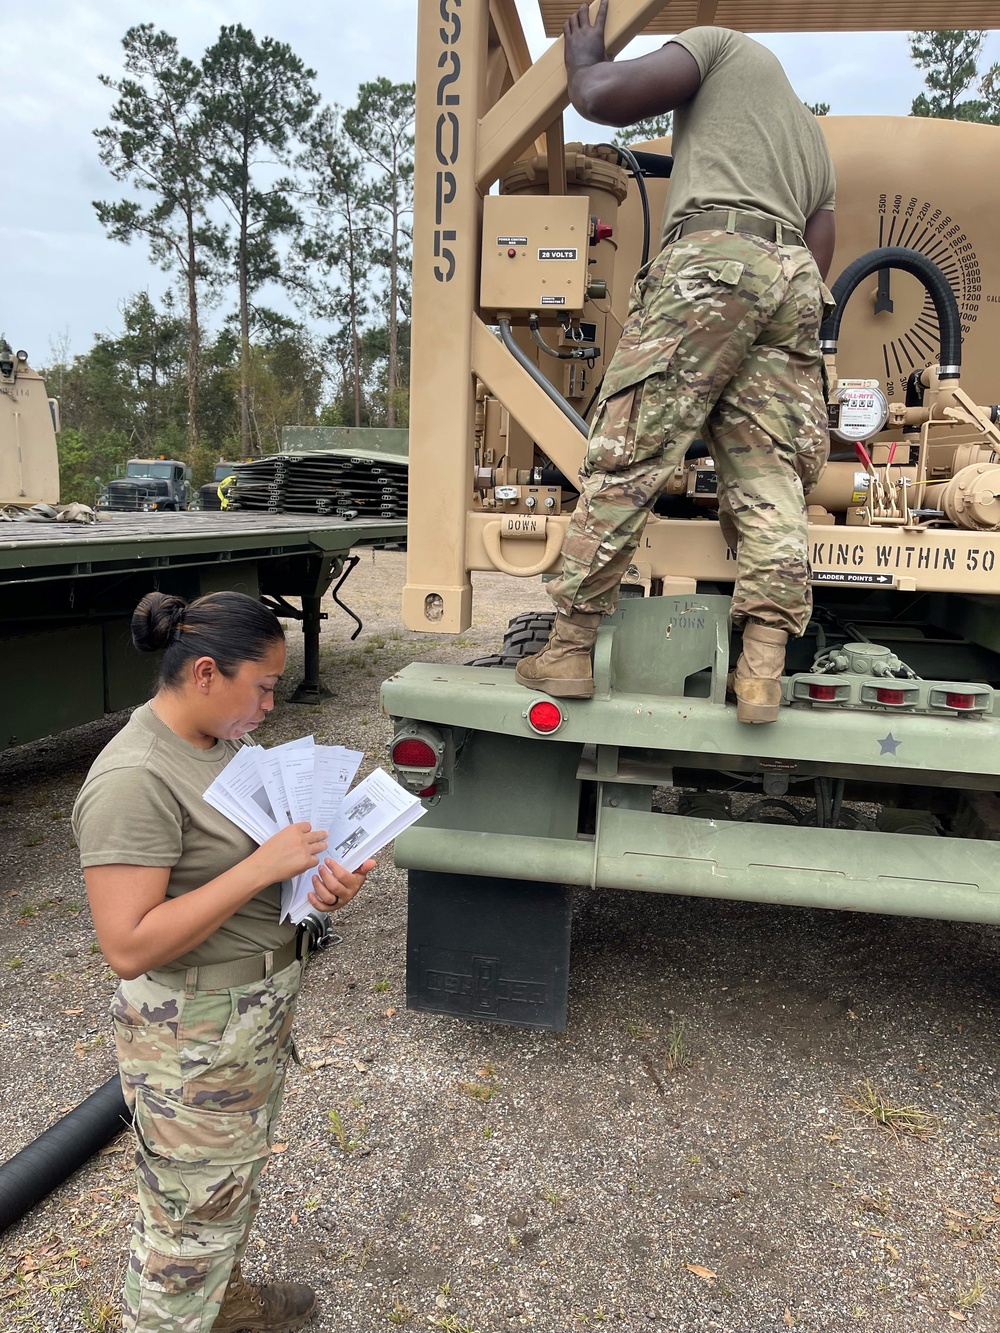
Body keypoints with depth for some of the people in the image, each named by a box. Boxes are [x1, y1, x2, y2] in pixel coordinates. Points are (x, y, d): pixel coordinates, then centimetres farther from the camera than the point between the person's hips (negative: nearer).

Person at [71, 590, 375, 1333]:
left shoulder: (220, 739, 0)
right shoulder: (135, 780, -27)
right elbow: (129, 947, -30)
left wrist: (320, 879, -7)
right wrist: (262, 867, -30)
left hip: (263, 1009, 9)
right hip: (194, 1040, -9)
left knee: (239, 1179, 29)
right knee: (193, 1217, 11)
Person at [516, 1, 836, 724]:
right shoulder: (816, 140, 37)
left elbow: (605, 96, 5)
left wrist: (583, 58, 26)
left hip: (712, 257, -7)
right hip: (796, 283, 7)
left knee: (624, 459, -7)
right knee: (770, 474, -2)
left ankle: (569, 650, -7)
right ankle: (763, 669, -13)